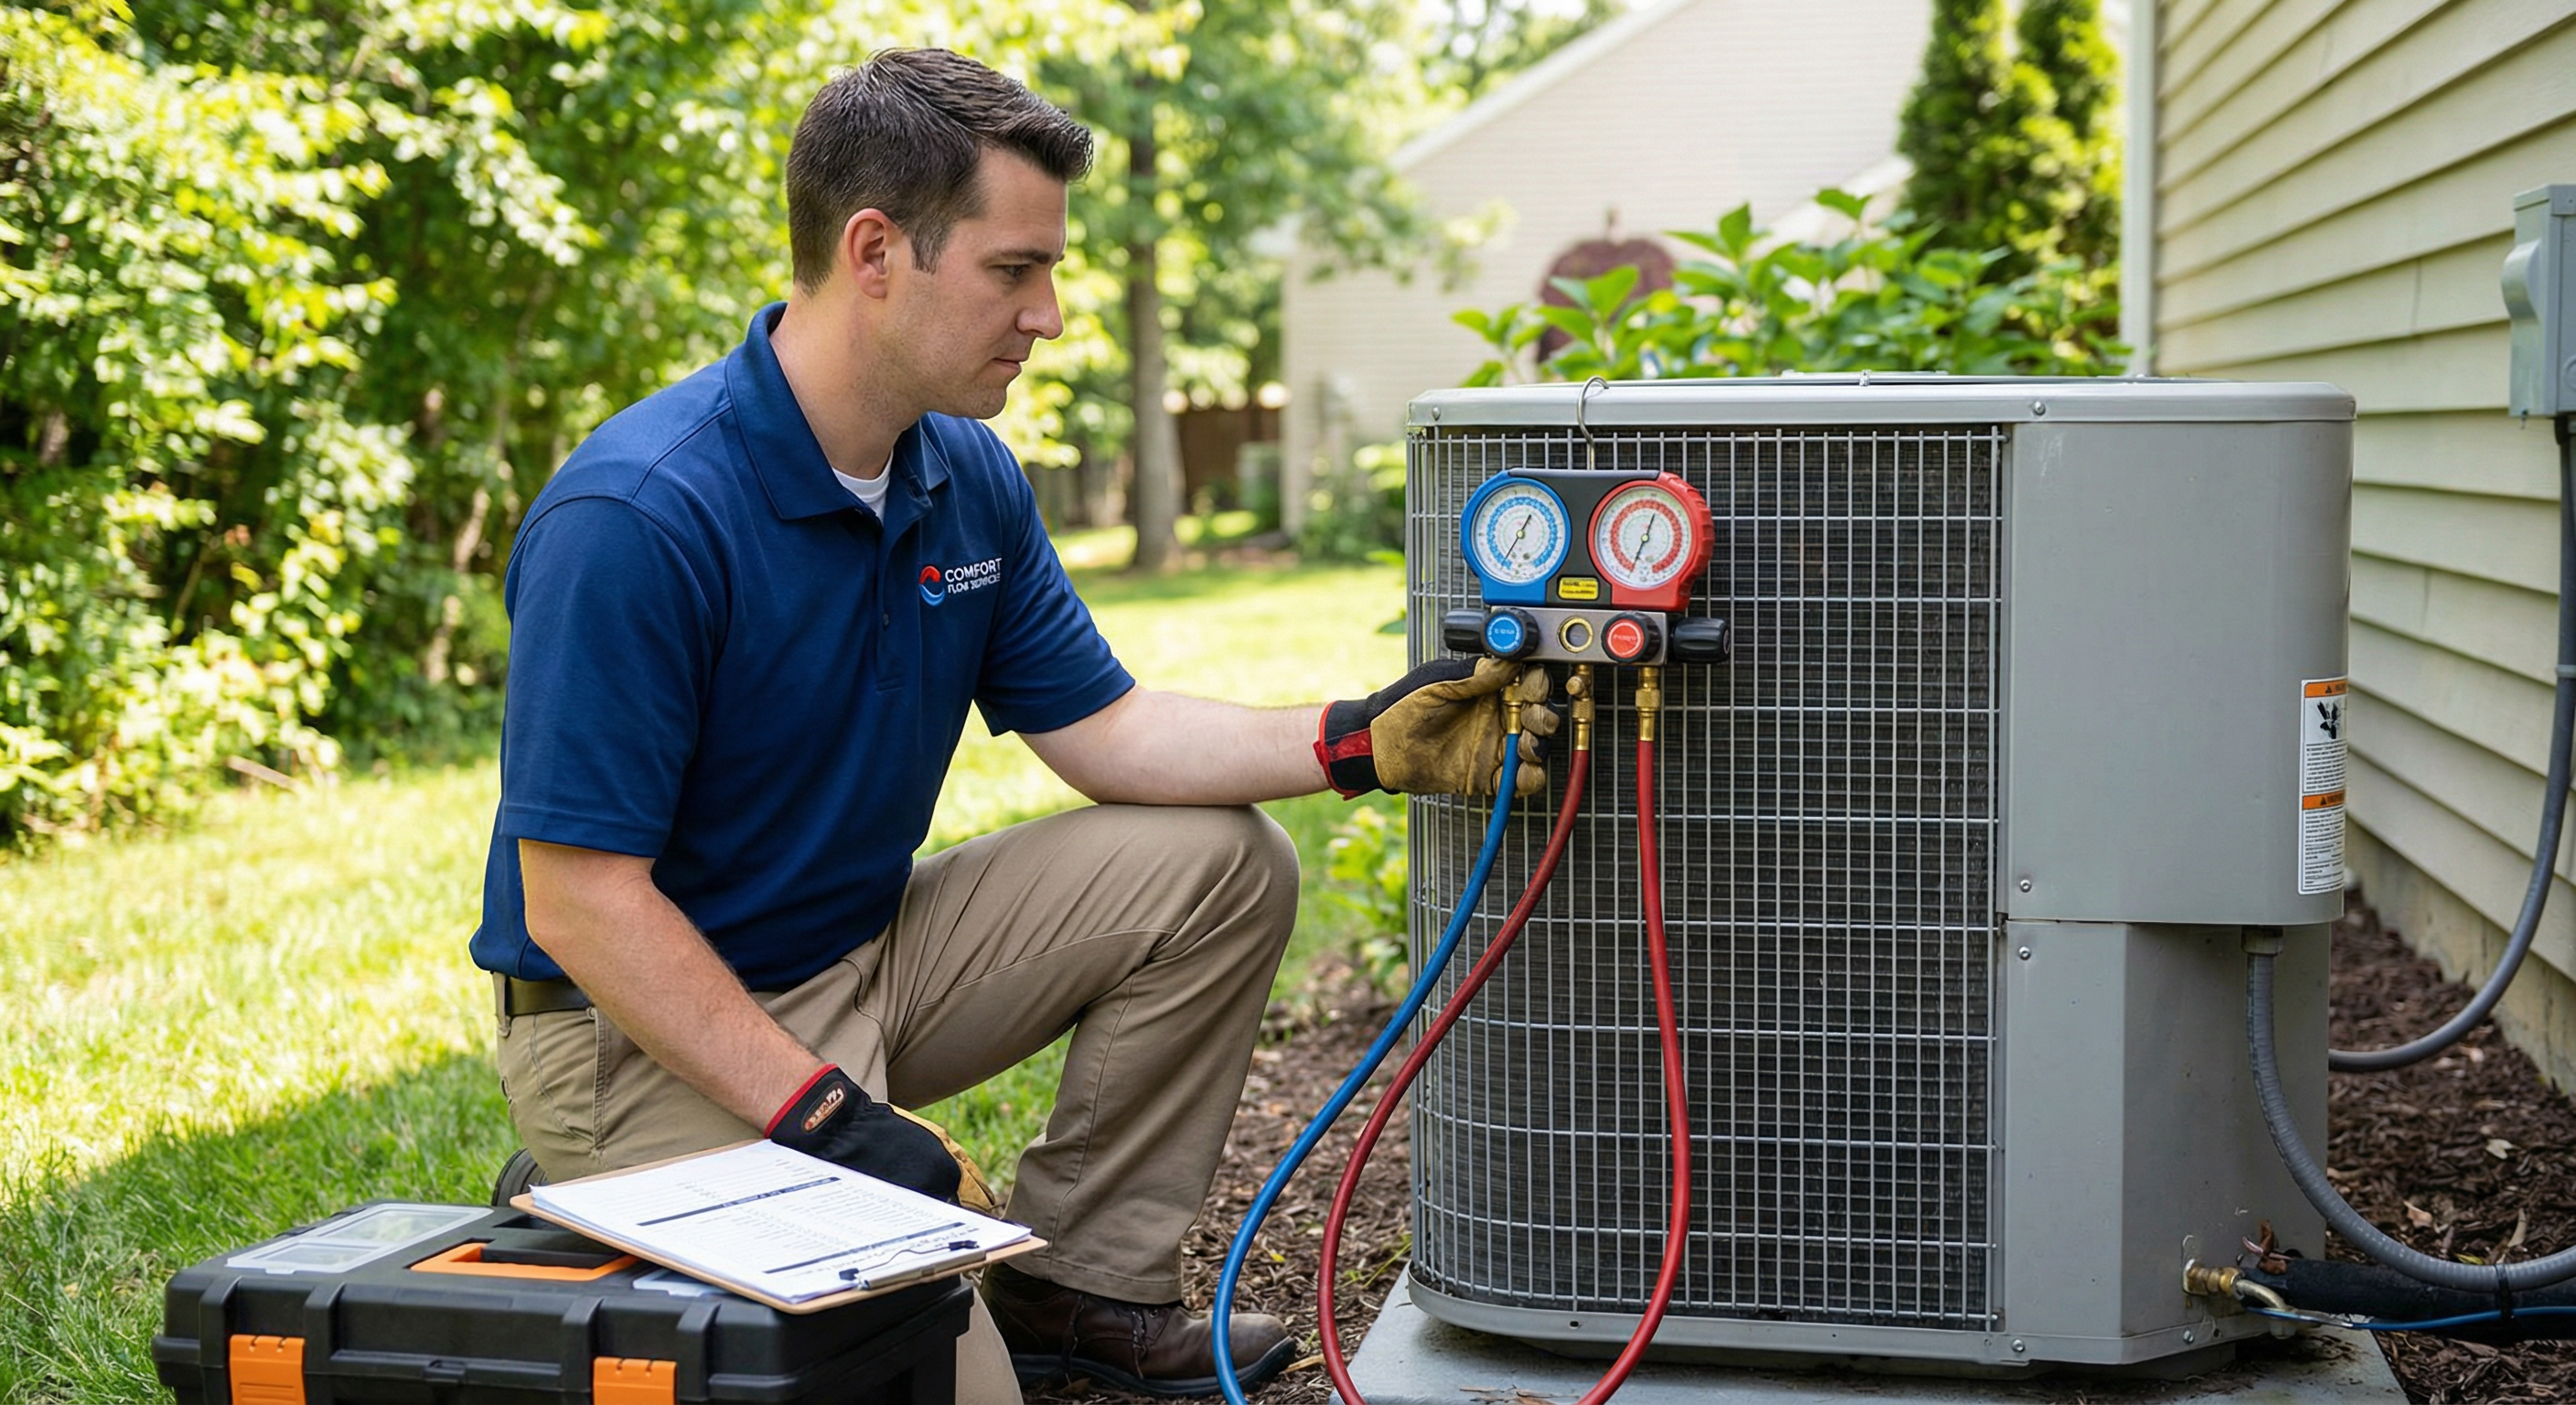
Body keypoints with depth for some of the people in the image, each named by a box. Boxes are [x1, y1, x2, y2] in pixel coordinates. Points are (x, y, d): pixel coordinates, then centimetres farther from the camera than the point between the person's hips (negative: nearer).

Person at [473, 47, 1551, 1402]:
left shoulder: (969, 478, 1)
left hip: (864, 960, 8)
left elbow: (1104, 732, 7)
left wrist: (1360, 739, -8)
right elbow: (582, 901, -24)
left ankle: (1074, 1282, 8)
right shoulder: (637, 519, -25)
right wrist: (825, 1116, -27)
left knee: (1218, 864, -1)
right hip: (649, 1031, -8)